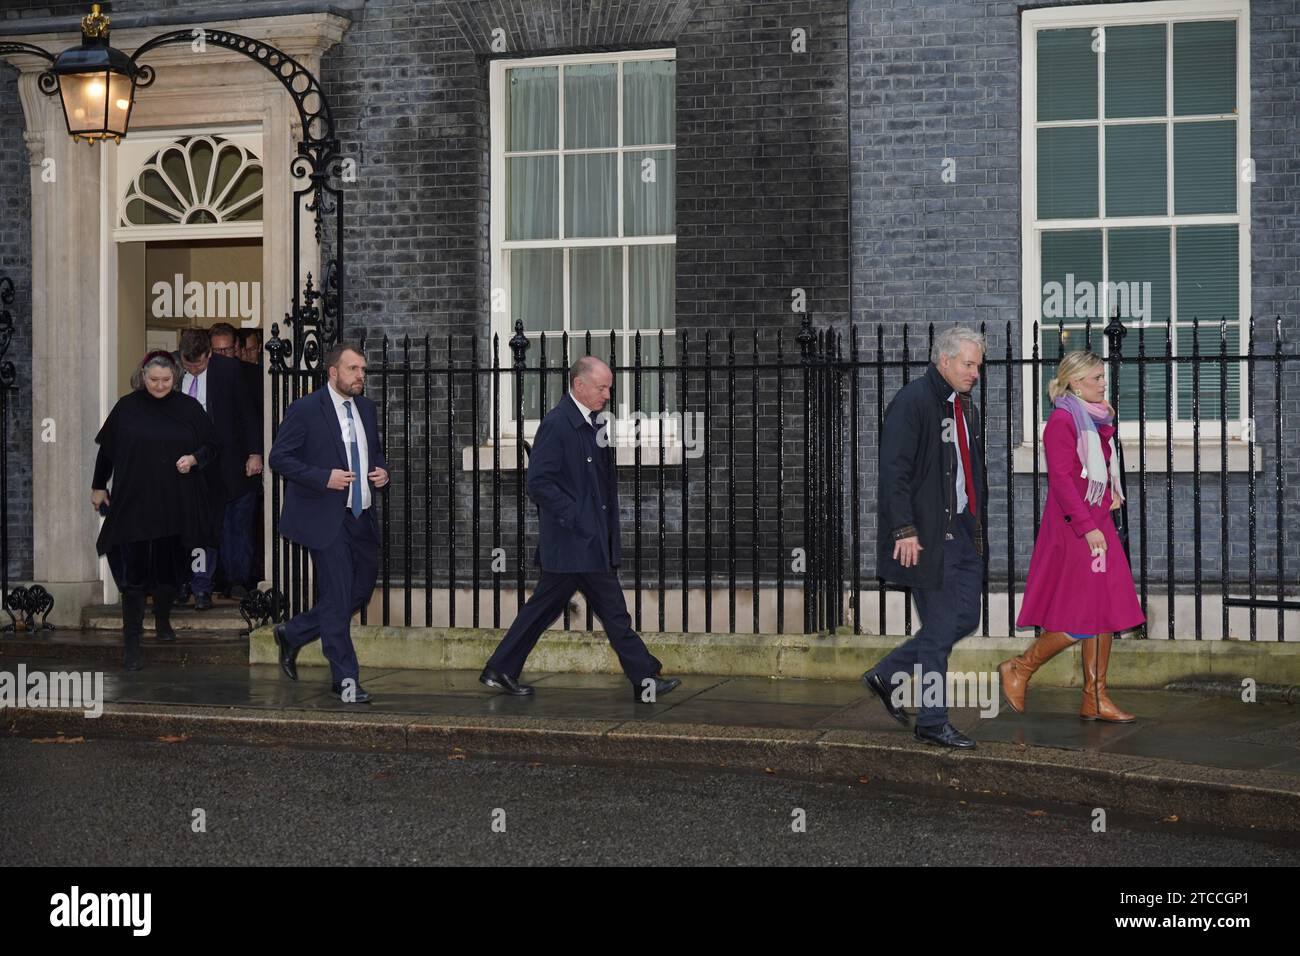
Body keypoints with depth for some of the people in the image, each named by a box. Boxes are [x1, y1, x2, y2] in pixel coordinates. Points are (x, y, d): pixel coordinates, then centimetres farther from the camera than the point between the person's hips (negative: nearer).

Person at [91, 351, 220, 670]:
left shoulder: (189, 408, 2)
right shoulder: (127, 408, 1)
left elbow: (212, 446, 8)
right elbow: (106, 449, 11)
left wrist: (194, 458, -11)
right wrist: (98, 487, 13)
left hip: (176, 505, 2)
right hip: (134, 503, -1)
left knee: (169, 568, 12)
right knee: (134, 573, -6)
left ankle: (163, 620, 36)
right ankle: (131, 643, -4)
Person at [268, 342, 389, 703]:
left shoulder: (367, 408, 12)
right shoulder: (305, 410, -9)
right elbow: (279, 458, -10)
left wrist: (381, 471, 2)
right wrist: (324, 478, -20)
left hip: (362, 518, 7)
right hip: (327, 520, -7)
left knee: (361, 591, 13)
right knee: (337, 599, -4)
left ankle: (292, 634, 31)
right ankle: (345, 680, 5)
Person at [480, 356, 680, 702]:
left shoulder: (594, 422, 13)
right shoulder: (557, 424, -15)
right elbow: (538, 483, -19)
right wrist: (576, 517, -19)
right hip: (576, 539, -9)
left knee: (544, 606, 14)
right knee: (614, 612, -3)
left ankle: (501, 670, 21)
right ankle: (645, 679, 4)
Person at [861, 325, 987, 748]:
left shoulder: (964, 405, 15)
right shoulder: (911, 401, -13)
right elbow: (893, 471, -18)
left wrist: (976, 520, 17)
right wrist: (905, 531, -22)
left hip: (962, 530, 9)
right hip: (928, 536, -9)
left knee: (966, 617, 11)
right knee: (939, 629, -3)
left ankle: (888, 675, 25)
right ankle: (932, 723, 10)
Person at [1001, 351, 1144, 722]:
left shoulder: (1097, 421, 14)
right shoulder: (1061, 420, -13)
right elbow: (1061, 479, -18)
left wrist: (1113, 493, 11)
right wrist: (1087, 527, -21)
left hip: (1097, 527, 9)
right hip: (1072, 529, -9)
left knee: (1105, 613, 7)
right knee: (1080, 620, -8)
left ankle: (1096, 699, 13)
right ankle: (1018, 670, 9)